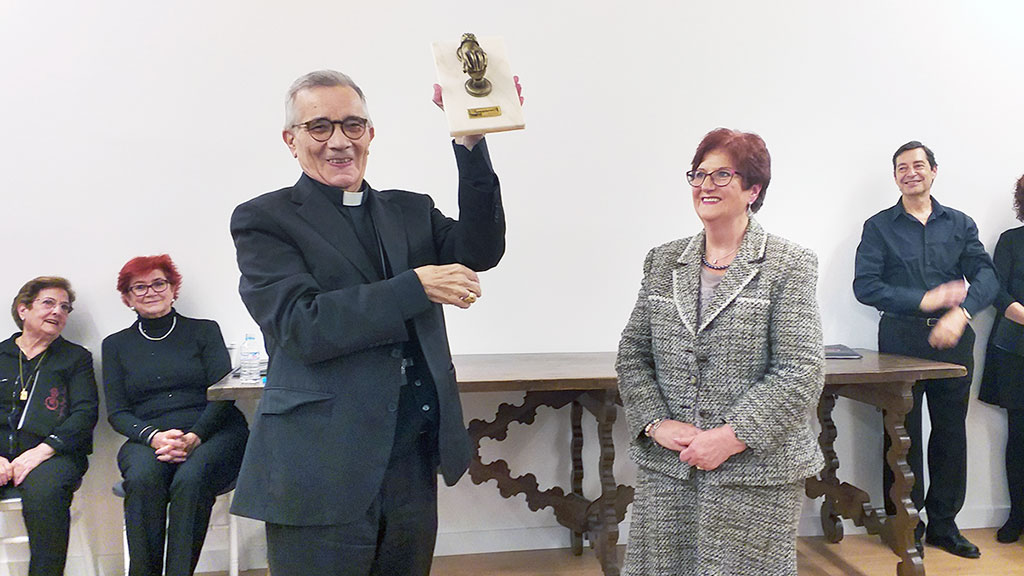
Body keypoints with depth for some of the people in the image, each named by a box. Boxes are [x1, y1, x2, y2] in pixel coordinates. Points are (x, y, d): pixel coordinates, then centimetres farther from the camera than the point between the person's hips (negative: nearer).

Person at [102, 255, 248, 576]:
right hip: (146, 438, 2)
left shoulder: (204, 331, 13)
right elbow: (117, 413, 10)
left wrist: (194, 436, -15)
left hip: (211, 433, -1)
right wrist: (154, 437, -12)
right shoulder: (116, 345, 18)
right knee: (143, 478, -33)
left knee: (190, 478, -34)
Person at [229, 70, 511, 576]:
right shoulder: (264, 220, -3)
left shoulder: (411, 211, 12)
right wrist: (416, 286, -16)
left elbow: (480, 250, -5)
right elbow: (302, 325, -16)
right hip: (321, 472, -4)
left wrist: (471, 143, -15)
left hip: (414, 463, 5)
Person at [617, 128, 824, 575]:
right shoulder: (663, 262, 9)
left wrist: (732, 437, -15)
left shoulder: (788, 265, -3)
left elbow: (801, 373, -9)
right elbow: (632, 355, 9)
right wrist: (656, 423, -5)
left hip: (753, 476, -3)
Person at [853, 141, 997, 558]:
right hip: (901, 340, -3)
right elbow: (865, 286, -7)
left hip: (953, 340, 3)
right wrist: (923, 300, -15)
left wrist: (961, 312, -19)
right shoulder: (879, 227, 4)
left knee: (951, 433, 9)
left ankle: (943, 525, 23)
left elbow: (985, 276, 0)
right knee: (904, 437, 2)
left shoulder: (960, 224, 12)